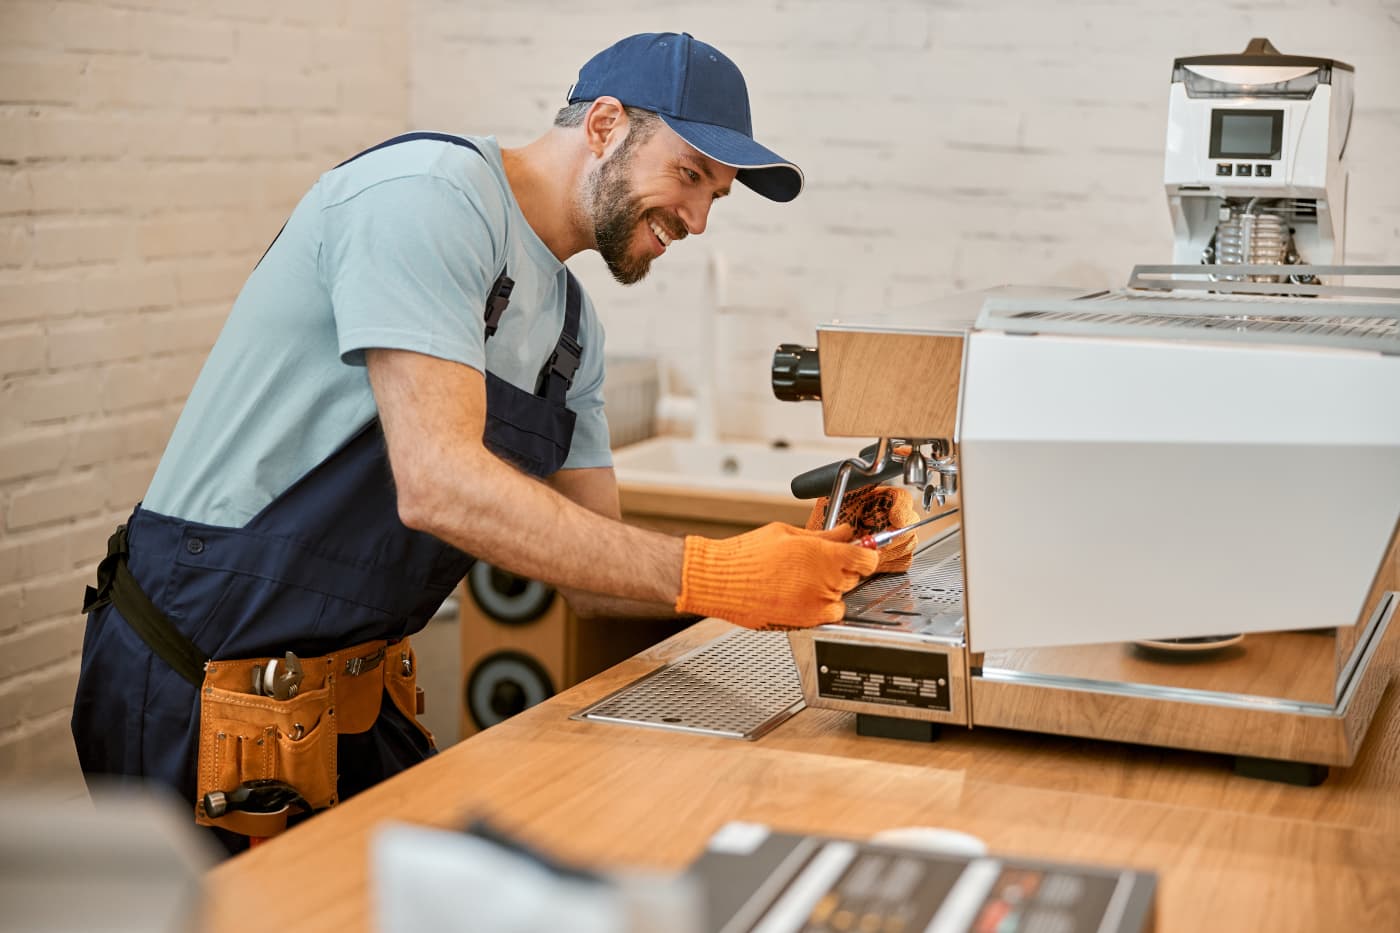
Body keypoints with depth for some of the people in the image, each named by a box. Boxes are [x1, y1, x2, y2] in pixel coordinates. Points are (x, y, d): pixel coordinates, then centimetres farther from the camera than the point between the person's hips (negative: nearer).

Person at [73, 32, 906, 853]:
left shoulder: (574, 326, 10)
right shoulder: (428, 193, -17)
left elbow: (596, 571, 8)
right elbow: (438, 485, -28)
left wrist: (803, 566, -6)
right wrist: (708, 575, -28)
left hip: (353, 691, 9)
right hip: (207, 690, -8)